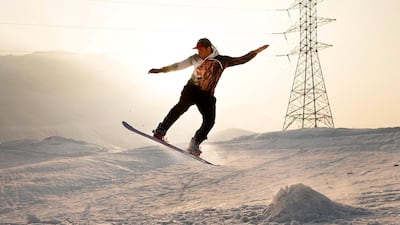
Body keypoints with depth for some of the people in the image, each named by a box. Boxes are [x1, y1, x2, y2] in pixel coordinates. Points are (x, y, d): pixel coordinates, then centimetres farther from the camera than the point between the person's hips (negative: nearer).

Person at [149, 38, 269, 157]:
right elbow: (179, 65, 17)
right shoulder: (196, 59, 7)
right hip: (191, 89, -1)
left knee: (209, 121, -13)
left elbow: (242, 60, 6)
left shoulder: (222, 60, 3)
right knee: (182, 106, -27)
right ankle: (161, 130, -25)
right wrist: (161, 70, 18)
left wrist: (256, 51, 1)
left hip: (207, 96, 1)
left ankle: (194, 144, -2)